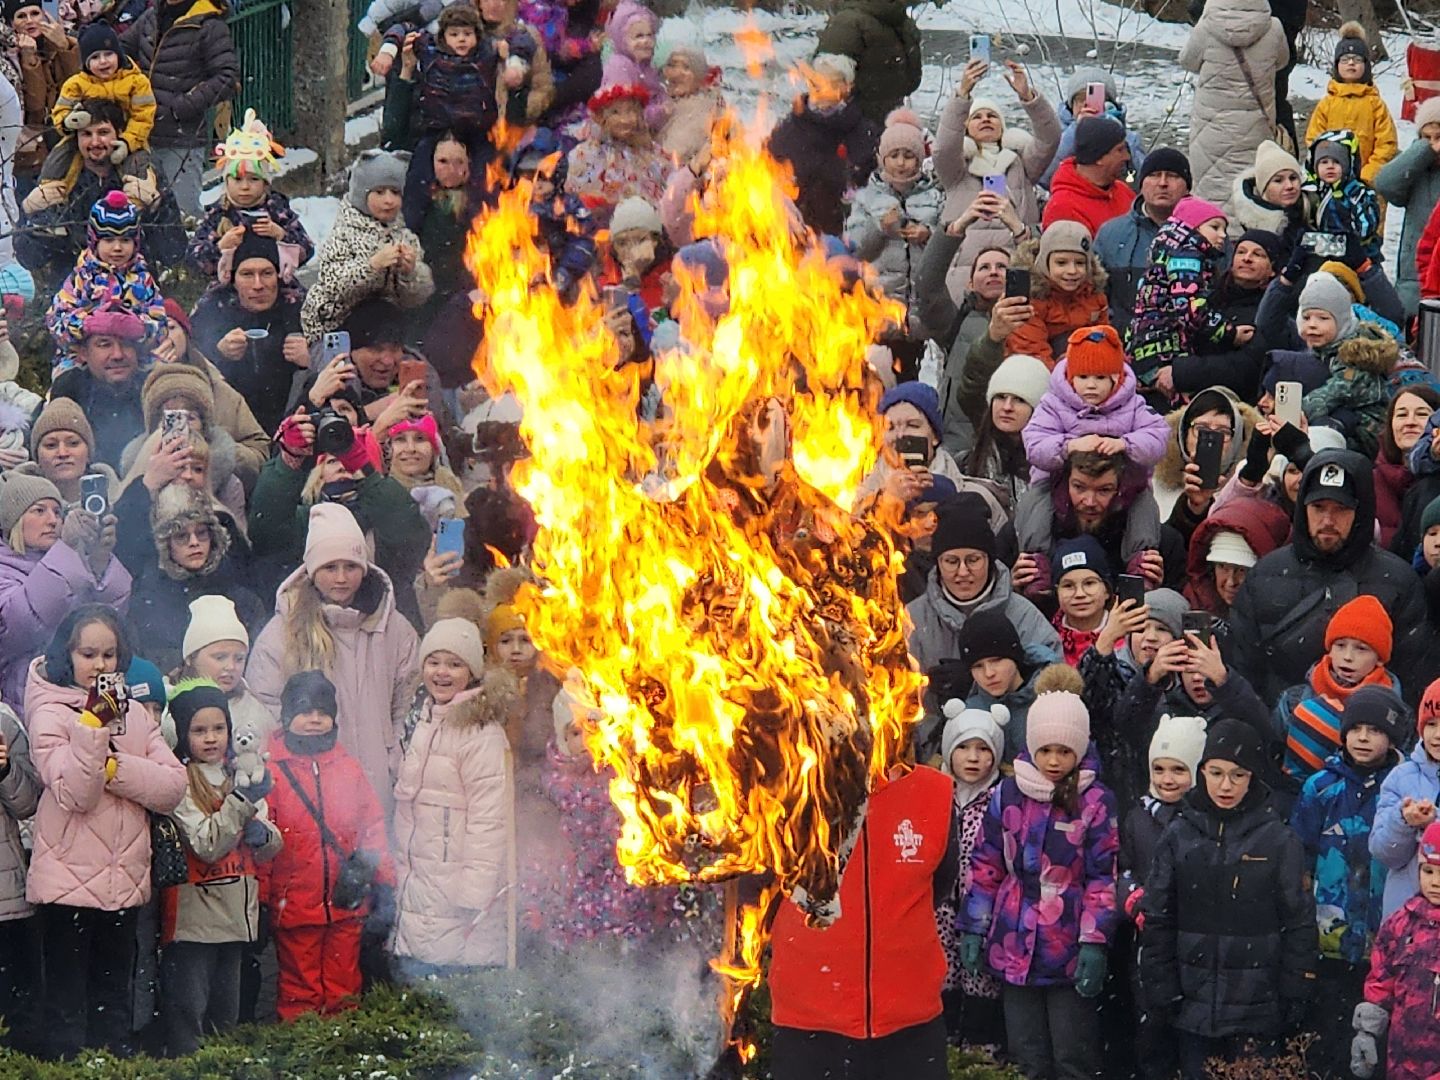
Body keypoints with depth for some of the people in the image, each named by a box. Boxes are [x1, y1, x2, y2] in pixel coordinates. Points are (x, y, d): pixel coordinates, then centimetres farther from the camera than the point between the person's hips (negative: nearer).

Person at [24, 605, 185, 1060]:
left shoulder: (134, 713, 9)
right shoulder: (50, 713, -6)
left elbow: (173, 787, -2)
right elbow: (73, 795, -18)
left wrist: (113, 767, -15)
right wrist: (93, 725, -24)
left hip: (124, 881, 5)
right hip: (69, 881, -5)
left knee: (114, 1000, 14)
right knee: (68, 1005, 0)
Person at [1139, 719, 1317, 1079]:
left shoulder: (1279, 840, -3)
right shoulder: (1179, 836, 3)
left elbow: (1299, 923, -1)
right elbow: (1158, 919, 7)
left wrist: (1295, 995, -4)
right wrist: (1160, 990, 2)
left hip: (1257, 1006, -2)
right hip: (1195, 1004, 2)